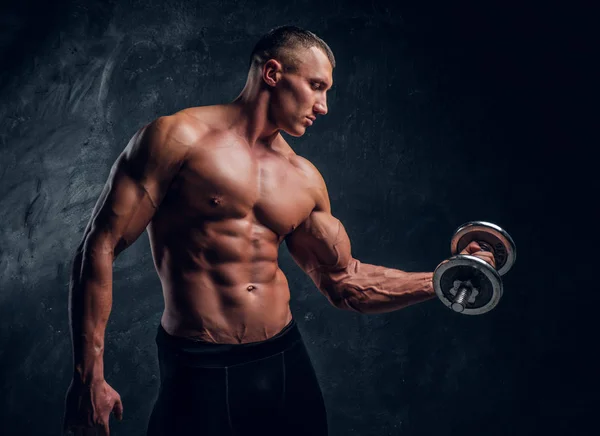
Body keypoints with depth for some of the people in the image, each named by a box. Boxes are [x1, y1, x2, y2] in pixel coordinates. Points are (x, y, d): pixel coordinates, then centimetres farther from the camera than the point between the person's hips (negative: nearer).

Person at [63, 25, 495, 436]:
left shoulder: (304, 179, 7)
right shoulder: (179, 138, -8)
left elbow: (346, 283, 15)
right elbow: (99, 248, -10)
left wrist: (442, 278, 7)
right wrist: (89, 376, -14)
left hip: (286, 362, 5)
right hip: (200, 374, -5)